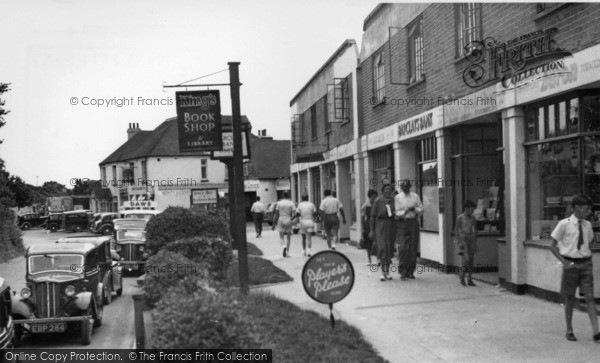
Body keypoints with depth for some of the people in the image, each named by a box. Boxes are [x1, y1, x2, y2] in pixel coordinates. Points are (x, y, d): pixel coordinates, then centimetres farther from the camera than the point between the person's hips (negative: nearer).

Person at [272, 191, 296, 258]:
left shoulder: (279, 203, 0)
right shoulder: (291, 203, -1)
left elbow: (276, 214, 1)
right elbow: (294, 214, -10)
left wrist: (274, 224, 6)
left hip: (281, 220, 0)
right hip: (288, 221, 0)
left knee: (281, 237, 8)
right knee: (289, 238, 14)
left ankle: (284, 246, -23)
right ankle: (287, 253, 13)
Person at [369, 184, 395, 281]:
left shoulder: (393, 200, 4)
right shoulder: (378, 201, -4)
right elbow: (373, 216, -1)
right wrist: (372, 230, -3)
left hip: (391, 226, 4)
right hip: (380, 226, -4)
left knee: (389, 248, 8)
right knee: (382, 248, -12)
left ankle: (387, 271, 18)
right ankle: (383, 272, -12)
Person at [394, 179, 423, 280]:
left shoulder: (415, 197, 10)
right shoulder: (397, 197, 5)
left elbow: (421, 210, 9)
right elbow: (396, 212, -1)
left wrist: (414, 209, -10)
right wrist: (404, 212, -19)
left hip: (413, 223, 2)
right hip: (401, 223, -2)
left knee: (413, 248, 2)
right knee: (403, 248, -11)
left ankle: (410, 272, 11)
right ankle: (402, 271, -4)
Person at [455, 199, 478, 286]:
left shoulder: (473, 218, 7)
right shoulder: (460, 218, -6)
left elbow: (475, 230, 15)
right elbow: (456, 230, -5)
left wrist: (475, 241, 11)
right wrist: (459, 242, -12)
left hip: (471, 239, 5)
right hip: (463, 239, -5)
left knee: (471, 260, 3)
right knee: (466, 259, -14)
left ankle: (470, 280, 9)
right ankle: (462, 277, 2)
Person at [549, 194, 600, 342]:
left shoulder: (587, 225, 5)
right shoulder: (564, 224, -9)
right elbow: (553, 246, -4)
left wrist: (588, 259, 5)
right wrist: (564, 262, -14)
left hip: (586, 264, 4)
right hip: (570, 264, -3)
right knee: (569, 299, 7)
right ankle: (569, 331, 20)